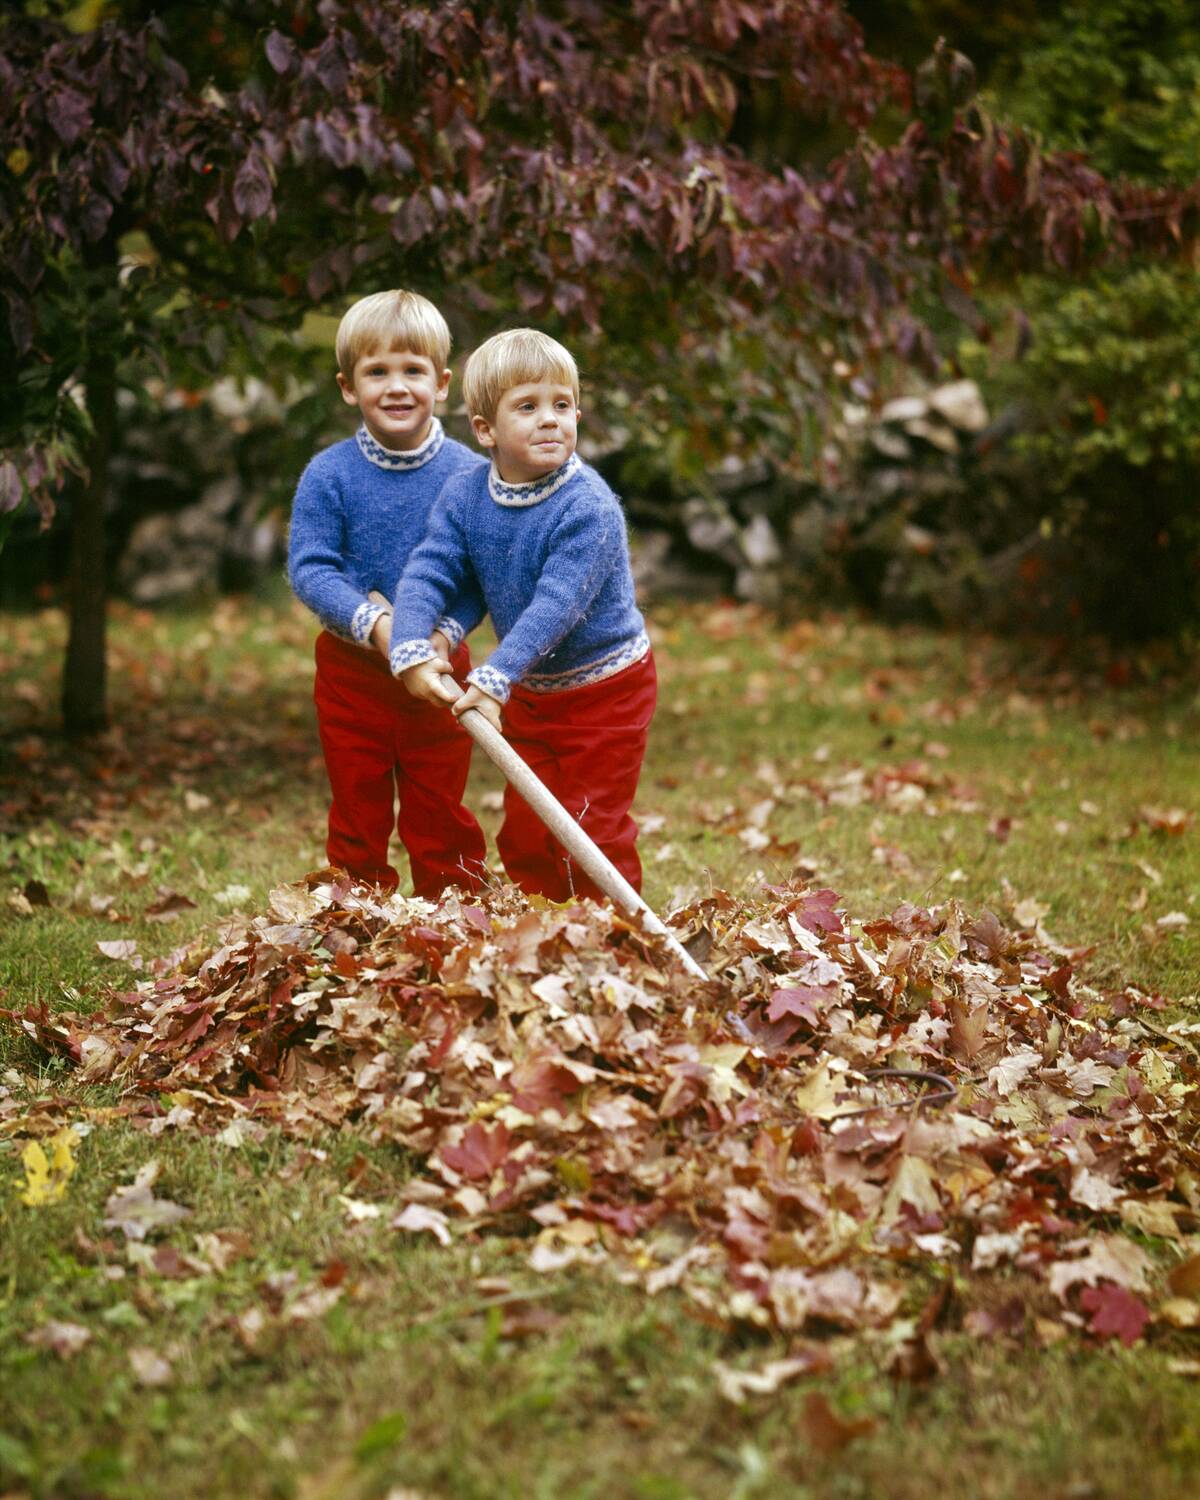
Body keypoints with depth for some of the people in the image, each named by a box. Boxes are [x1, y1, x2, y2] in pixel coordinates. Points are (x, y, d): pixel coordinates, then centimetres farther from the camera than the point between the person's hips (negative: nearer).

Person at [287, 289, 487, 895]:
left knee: (439, 817, 10)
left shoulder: (469, 474, -7)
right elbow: (308, 568, -10)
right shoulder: (328, 475, -8)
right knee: (357, 816, 13)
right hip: (351, 669, 0)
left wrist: (449, 632, -21)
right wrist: (371, 622, -23)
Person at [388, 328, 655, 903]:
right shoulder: (465, 495, -6)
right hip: (529, 694, 6)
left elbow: (556, 604, -32)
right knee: (524, 832, 12)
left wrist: (494, 678, -40)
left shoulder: (588, 507, -25)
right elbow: (427, 572, -11)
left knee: (594, 833, -2)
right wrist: (412, 651, -29)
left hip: (605, 688, -6)